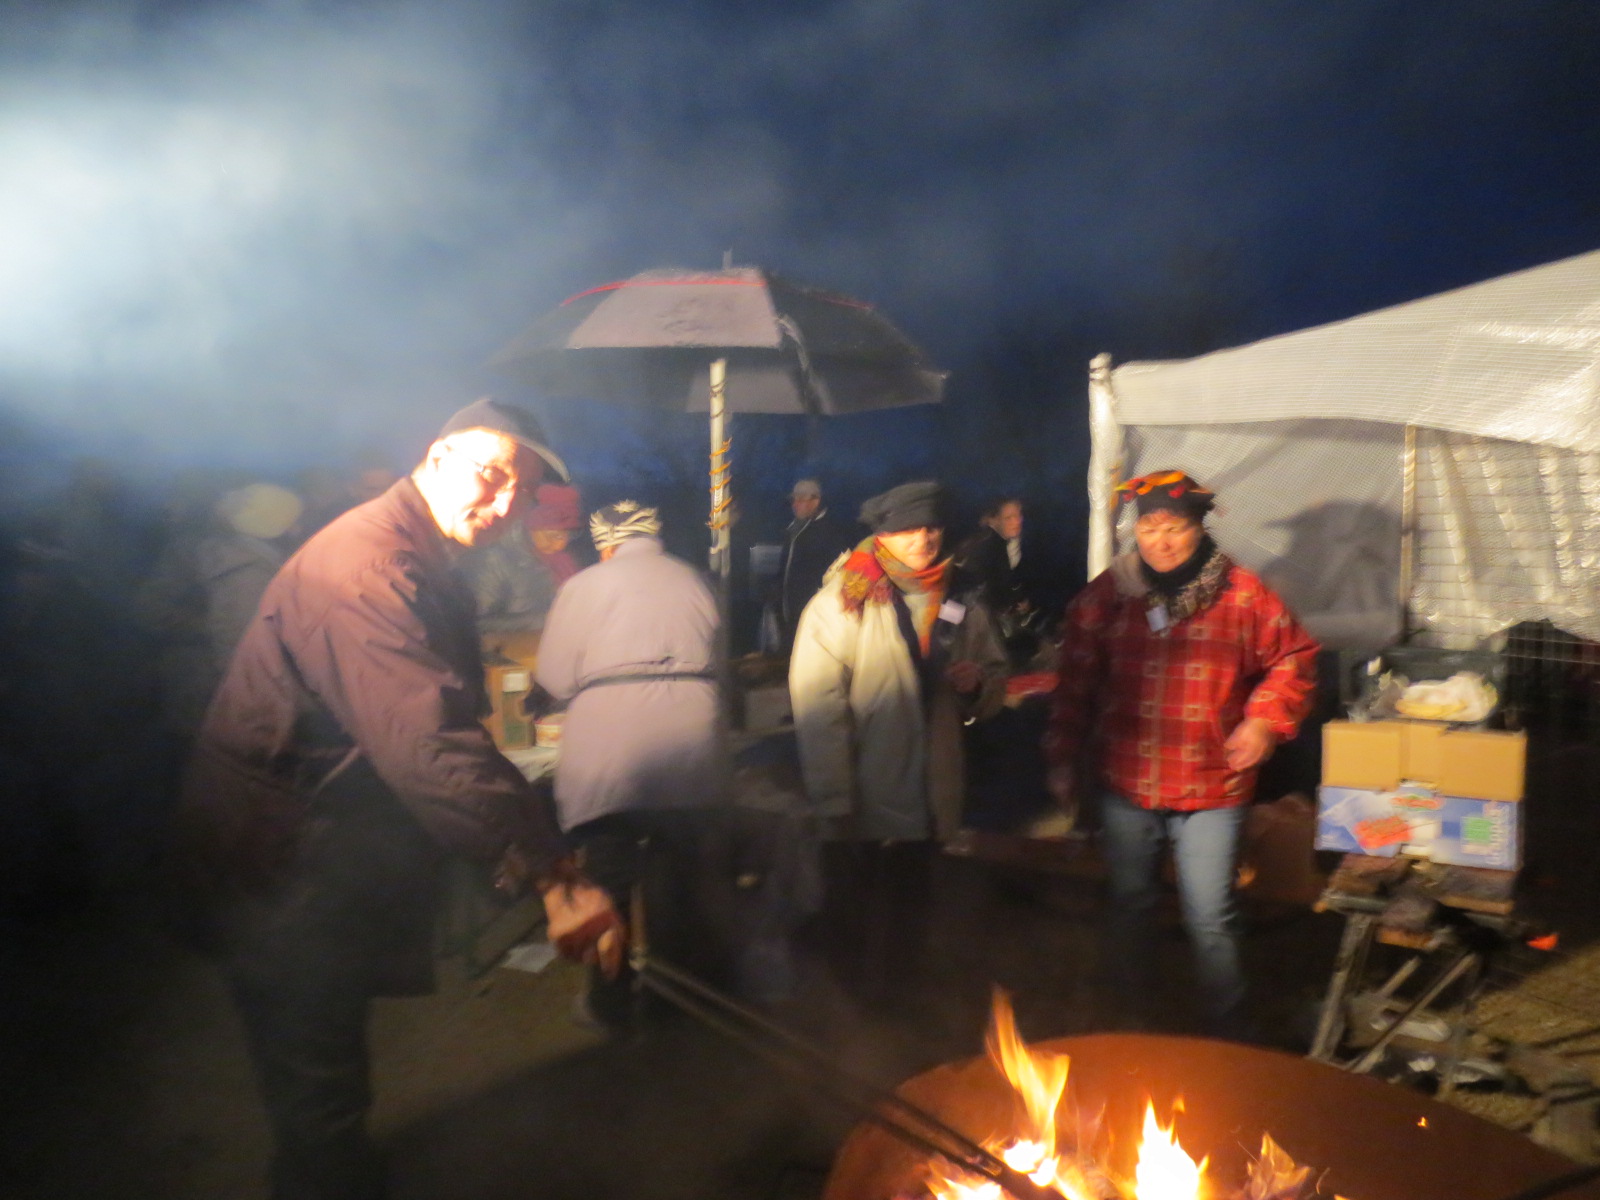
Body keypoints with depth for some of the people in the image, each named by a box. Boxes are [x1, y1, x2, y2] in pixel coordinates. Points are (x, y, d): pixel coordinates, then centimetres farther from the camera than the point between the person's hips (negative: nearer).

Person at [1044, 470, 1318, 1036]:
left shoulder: (1241, 593, -6)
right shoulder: (1105, 595, -1)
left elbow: (1293, 658, 5)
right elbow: (1076, 685, 5)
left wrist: (1265, 719, -10)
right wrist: (1063, 757, 5)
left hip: (1210, 784, -2)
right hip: (1125, 781, 3)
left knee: (1210, 919, 3)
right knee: (1129, 903, 19)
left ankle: (1226, 1030, 25)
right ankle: (1130, 1012, 40)